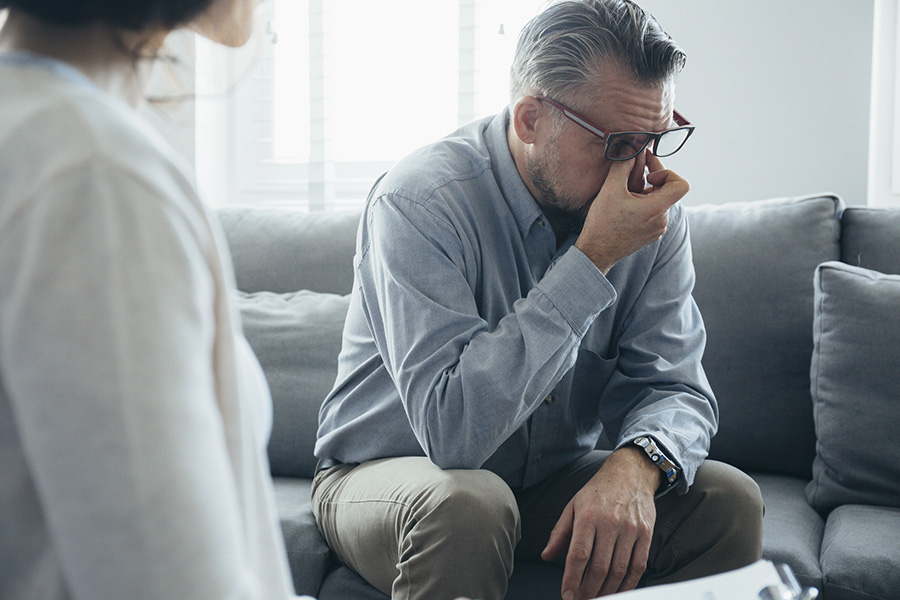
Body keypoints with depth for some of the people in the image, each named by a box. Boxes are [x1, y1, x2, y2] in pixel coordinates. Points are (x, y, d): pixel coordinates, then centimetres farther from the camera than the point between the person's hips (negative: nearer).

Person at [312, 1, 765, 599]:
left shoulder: (653, 211, -9)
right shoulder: (419, 203, -26)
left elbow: (674, 385, -9)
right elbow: (453, 428, -36)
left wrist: (636, 464, -33)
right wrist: (592, 260, -36)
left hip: (552, 481, 4)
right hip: (388, 476, -4)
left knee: (728, 499, -16)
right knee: (466, 504, -36)